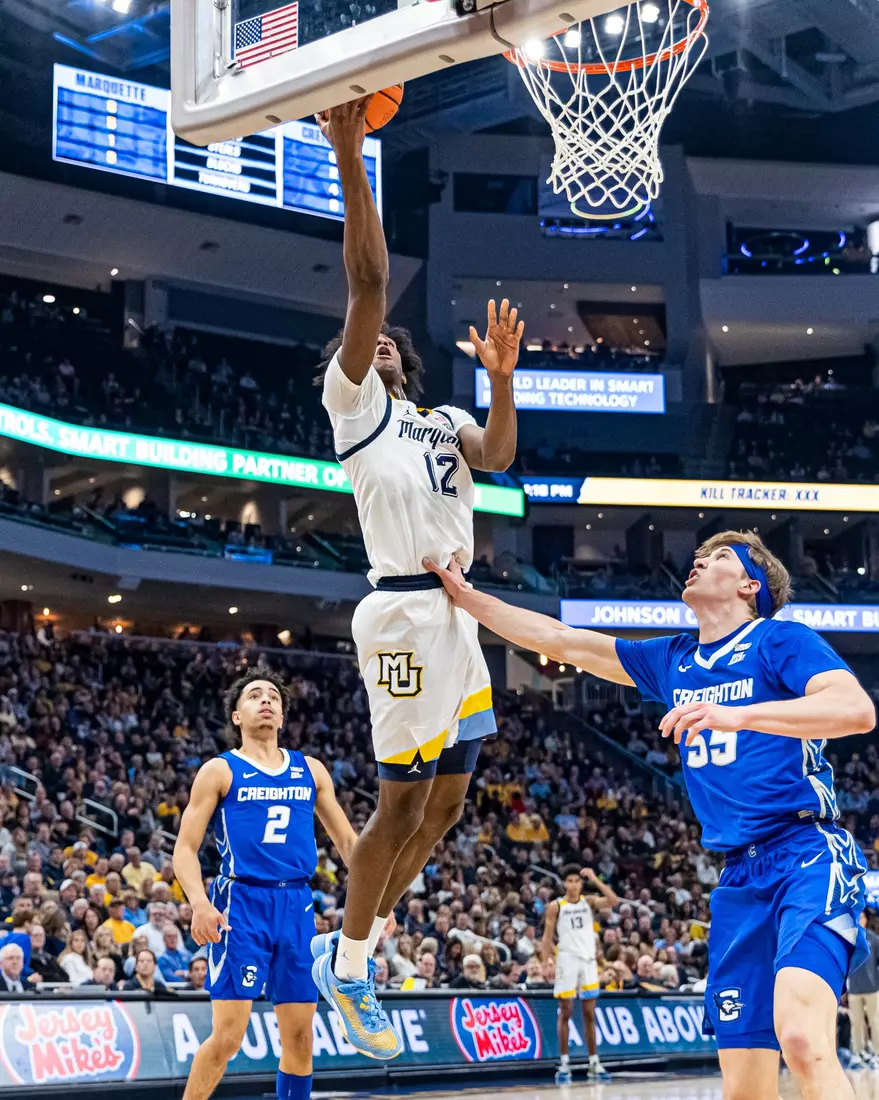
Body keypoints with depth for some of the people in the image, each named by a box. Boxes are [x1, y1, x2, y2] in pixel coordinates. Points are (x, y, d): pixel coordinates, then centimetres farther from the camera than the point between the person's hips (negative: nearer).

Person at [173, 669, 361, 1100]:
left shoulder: (311, 770, 14)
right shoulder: (219, 771, 3)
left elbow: (346, 841, 19)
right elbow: (185, 848, -2)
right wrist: (198, 903, -19)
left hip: (296, 906, 4)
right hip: (241, 904, -4)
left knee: (300, 1034, 6)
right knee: (228, 1034, -10)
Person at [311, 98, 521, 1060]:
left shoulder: (444, 422, 24)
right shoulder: (351, 400, 4)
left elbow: (498, 457, 2)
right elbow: (367, 285, -8)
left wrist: (501, 376, -9)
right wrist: (349, 159, -15)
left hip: (459, 612, 7)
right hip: (404, 611, -7)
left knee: (447, 800, 9)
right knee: (403, 800, -8)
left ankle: (361, 945, 21)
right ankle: (345, 960, 7)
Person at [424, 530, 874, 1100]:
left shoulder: (782, 641, -2)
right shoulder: (672, 661, 18)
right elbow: (559, 640, 25)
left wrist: (735, 715, -29)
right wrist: (464, 594, 23)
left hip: (808, 855, -6)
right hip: (741, 877, 7)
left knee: (802, 1038, -31)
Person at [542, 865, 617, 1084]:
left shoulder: (589, 901, 6)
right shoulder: (556, 906, -1)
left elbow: (613, 901, -10)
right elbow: (547, 937, -2)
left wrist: (595, 879, -12)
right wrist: (545, 964, -11)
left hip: (588, 960, 3)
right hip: (567, 960, -3)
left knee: (589, 1014, 7)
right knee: (565, 1012, -2)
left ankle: (594, 1063, 12)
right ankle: (564, 1064, 1)